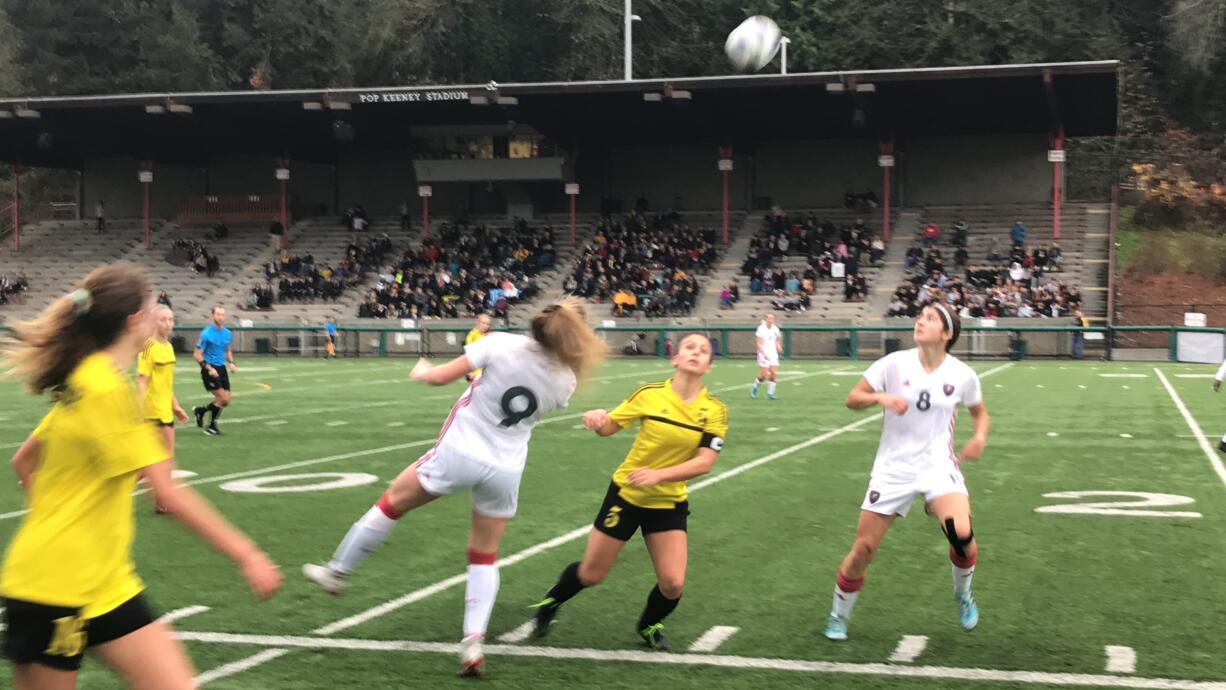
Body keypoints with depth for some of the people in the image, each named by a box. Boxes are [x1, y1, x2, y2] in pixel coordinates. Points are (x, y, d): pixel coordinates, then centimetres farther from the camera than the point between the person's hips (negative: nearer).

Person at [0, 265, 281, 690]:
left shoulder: (84, 380, 8)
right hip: (55, 587, -9)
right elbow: (167, 493, -23)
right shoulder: (107, 388, -20)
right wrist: (246, 555, -21)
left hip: (106, 583, 9)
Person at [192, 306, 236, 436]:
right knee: (223, 398, -14)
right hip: (209, 369, -7)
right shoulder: (206, 334, -12)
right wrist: (209, 368, -20)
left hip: (222, 368, 7)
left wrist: (231, 363, 4)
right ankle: (211, 425, 6)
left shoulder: (227, 333, 6)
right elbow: (197, 355, -11)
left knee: (225, 401, 3)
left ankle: (200, 410, 27)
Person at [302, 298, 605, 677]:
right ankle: (473, 642, 4)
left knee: (392, 503, 20)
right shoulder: (565, 380, -6)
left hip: (459, 453, -2)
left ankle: (337, 572, 35)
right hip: (505, 471, 2)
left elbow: (440, 376, -10)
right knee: (484, 557, 18)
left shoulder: (503, 344, -16)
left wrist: (421, 371, 11)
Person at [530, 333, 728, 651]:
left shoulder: (715, 410, -11)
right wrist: (596, 419, -30)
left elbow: (704, 462, -19)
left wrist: (659, 475, -32)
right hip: (626, 494, -1)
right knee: (591, 575, 6)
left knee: (673, 584, -9)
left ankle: (649, 625, 26)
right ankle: (551, 603, 40)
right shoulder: (651, 394, -13)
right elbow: (609, 426, -6)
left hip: (669, 502, 1)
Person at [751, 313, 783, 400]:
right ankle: (754, 387, 20)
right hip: (764, 355, -5)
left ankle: (770, 393, 2)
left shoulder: (775, 329, 7)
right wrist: (764, 353, -22)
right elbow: (759, 344, -11)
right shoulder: (761, 329, -8)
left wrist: (779, 347, -3)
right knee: (764, 375, -6)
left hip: (773, 354, 5)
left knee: (774, 374, -6)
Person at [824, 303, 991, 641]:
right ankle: (839, 616, 25)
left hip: (938, 465, 0)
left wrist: (980, 436, -6)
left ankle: (963, 595, 7)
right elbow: (852, 399, -4)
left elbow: (979, 412, 15)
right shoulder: (895, 363, -8)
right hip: (893, 468, 0)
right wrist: (881, 397, -24)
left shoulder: (962, 375, -4)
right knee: (863, 549, -1)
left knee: (961, 533, -25)